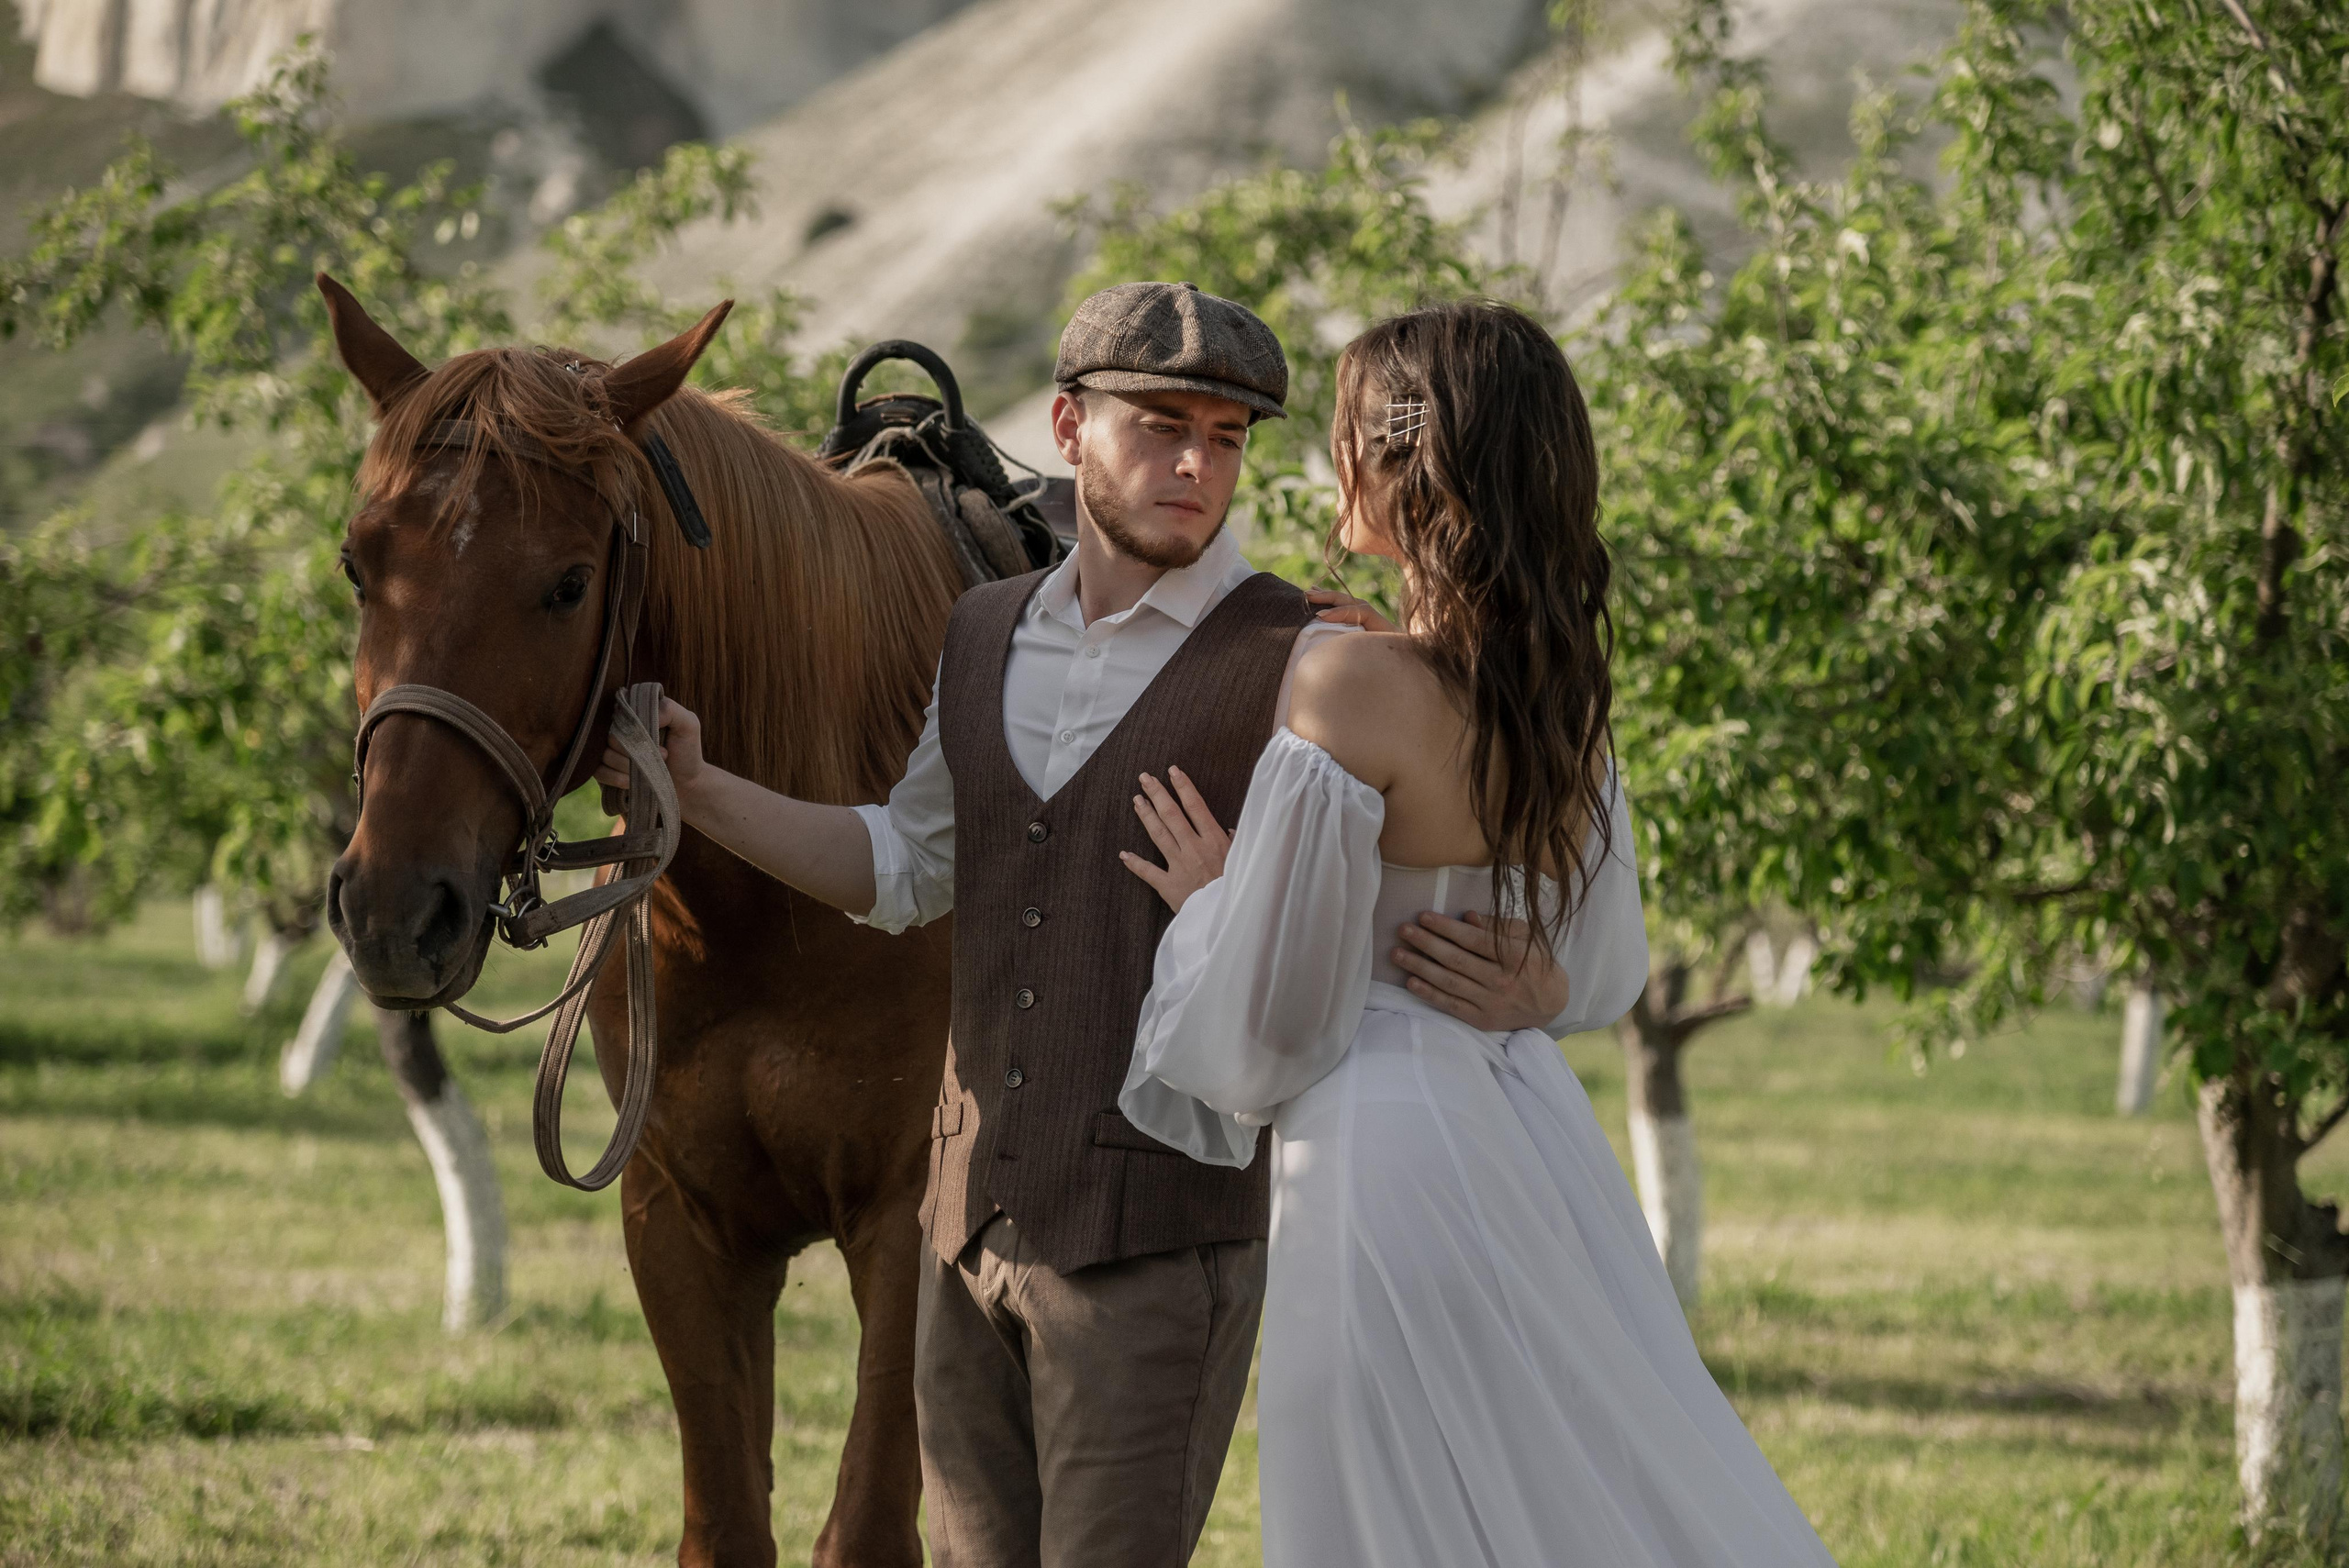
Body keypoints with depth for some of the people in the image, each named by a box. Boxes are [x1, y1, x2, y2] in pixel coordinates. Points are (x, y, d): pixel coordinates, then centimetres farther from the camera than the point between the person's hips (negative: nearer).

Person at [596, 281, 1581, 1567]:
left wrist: (1523, 993, -33)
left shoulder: (1300, 668, -9)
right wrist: (698, 790, 12)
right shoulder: (987, 639, 10)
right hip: (978, 1219, 6)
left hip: (1166, 1231, -6)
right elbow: (905, 870, 25)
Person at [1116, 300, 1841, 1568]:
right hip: (1528, 1124, 8)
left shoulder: (1355, 688, -15)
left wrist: (1204, 903, 6)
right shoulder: (1563, 691, 7)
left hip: (1387, 1152, -8)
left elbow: (1270, 1023, -12)